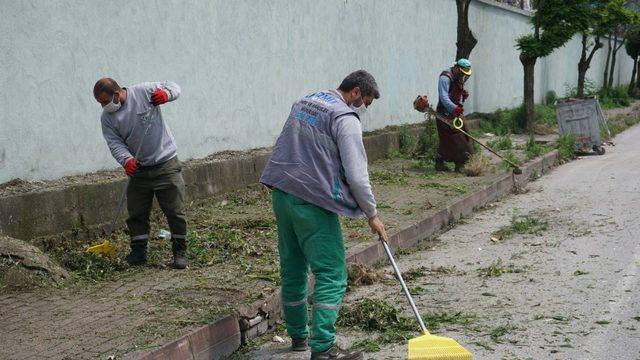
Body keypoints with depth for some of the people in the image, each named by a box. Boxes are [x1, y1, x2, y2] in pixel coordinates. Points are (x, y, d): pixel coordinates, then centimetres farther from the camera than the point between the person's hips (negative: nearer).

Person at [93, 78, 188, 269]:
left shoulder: (143, 91, -11)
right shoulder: (107, 117, -1)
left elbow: (173, 87, -2)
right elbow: (115, 143, -8)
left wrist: (165, 93, -26)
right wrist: (126, 160, -27)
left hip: (166, 164, -4)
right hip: (138, 170, 4)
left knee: (175, 211, -1)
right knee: (136, 214, 8)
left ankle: (180, 252, 11)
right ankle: (139, 252, 21)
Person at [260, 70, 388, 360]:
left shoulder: (303, 103, 16)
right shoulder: (346, 118, -9)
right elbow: (357, 175, -12)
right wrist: (372, 215, -2)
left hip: (281, 194, 9)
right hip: (312, 203, -8)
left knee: (292, 269, 18)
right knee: (332, 275, -3)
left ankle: (298, 335, 31)